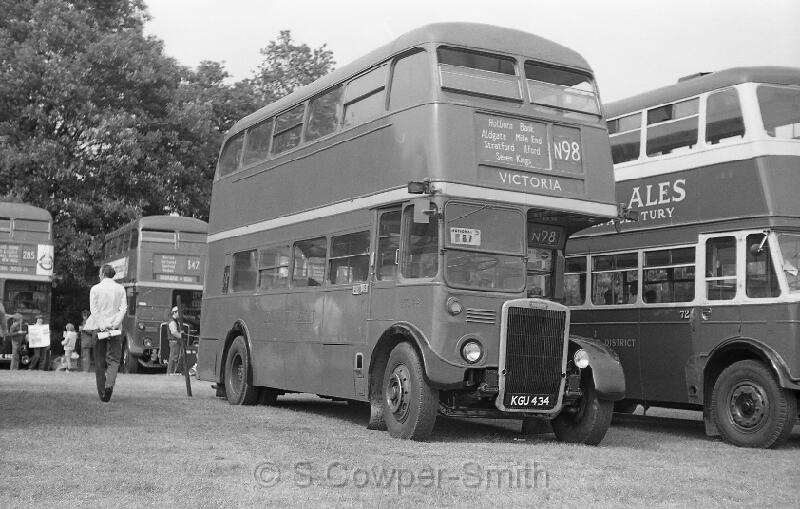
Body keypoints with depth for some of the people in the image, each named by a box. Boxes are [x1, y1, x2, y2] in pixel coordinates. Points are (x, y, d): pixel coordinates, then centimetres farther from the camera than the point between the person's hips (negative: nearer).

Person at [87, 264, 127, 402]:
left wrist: (102, 326, -11)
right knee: (114, 360, 4)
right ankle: (109, 384, -23)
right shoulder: (120, 288, 4)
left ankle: (102, 393, 10)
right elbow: (123, 308, -5)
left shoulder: (95, 289, 0)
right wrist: (114, 324, -10)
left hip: (98, 328, 0)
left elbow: (94, 309, -7)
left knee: (99, 362, 9)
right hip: (115, 329, 1)